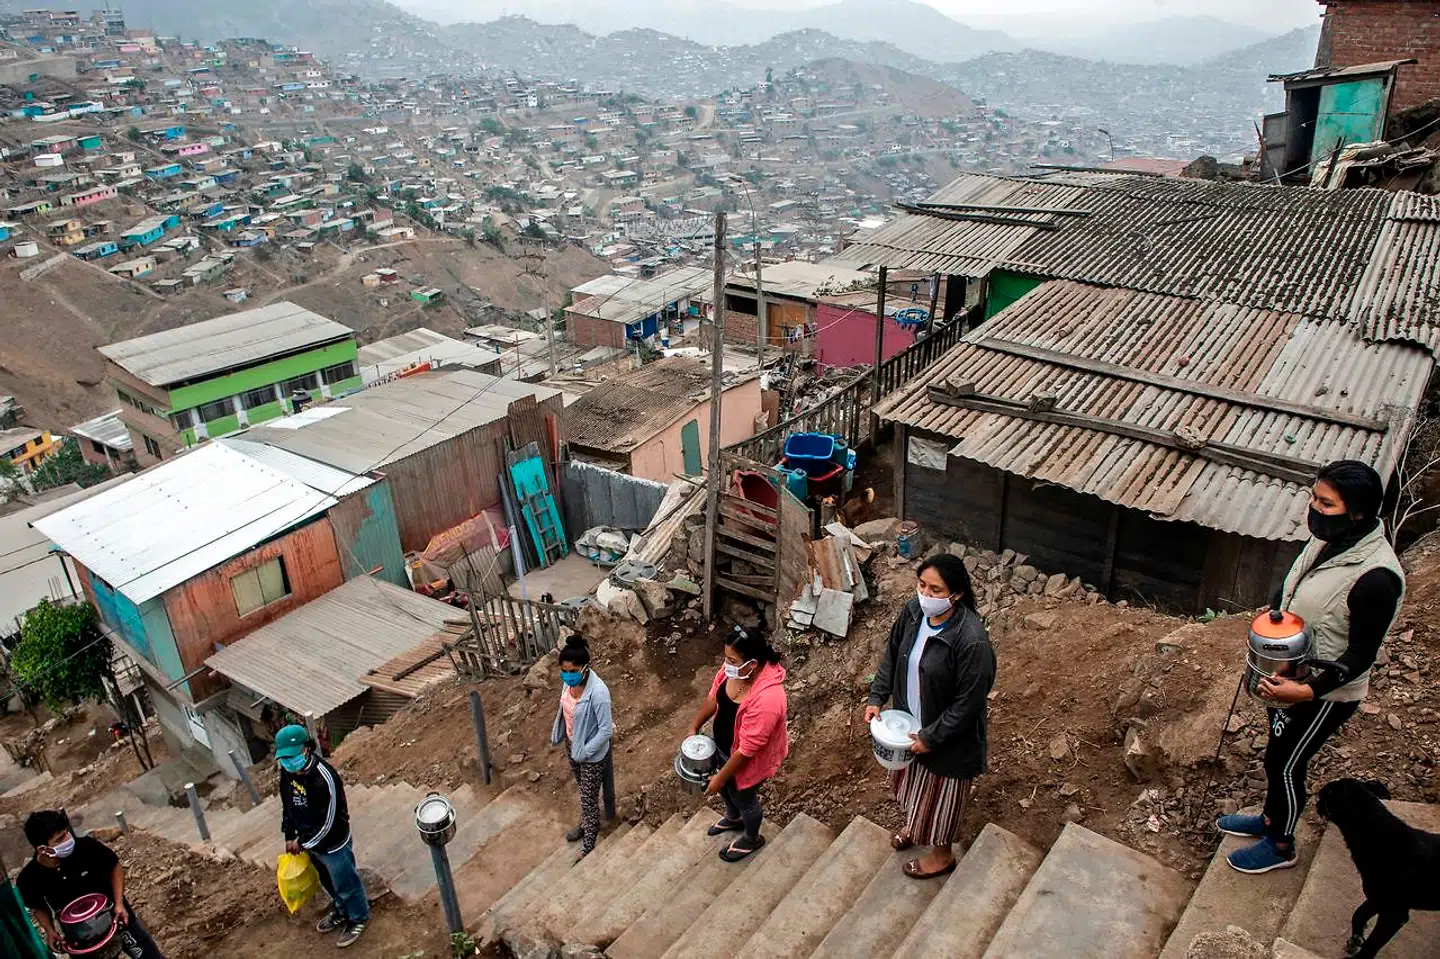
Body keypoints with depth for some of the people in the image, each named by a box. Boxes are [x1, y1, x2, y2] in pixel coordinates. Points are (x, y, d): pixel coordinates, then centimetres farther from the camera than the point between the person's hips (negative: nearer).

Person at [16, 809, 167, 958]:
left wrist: (119, 904, -14)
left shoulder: (87, 846, -25)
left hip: (117, 916, -1)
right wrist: (49, 930, -11)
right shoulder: (29, 878, -19)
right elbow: (38, 907, 5)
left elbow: (115, 867, -5)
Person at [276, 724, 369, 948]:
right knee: (328, 882, 30)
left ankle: (358, 919, 40)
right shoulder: (287, 772, -12)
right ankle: (340, 911, 55)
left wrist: (303, 842, -16)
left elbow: (327, 822, -27)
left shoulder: (323, 778, -35)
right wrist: (289, 836, 5)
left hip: (333, 844, -7)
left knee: (346, 884, 16)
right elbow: (287, 805, 6)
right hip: (311, 842, 8)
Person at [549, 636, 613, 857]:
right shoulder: (569, 681, -12)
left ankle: (590, 842, 30)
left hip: (593, 754, -7)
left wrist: (585, 752, -20)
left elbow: (606, 729, -26)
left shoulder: (598, 691, -35)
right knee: (583, 791, 28)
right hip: (573, 746, 7)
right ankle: (586, 824, 51)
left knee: (589, 798, 10)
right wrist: (557, 735, 12)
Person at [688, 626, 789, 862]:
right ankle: (733, 818, 64)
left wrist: (720, 778, -22)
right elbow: (713, 697, 1)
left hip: (749, 761, -7)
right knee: (726, 789, 32)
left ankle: (751, 839, 53)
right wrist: (694, 728, 7)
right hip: (723, 746, 7)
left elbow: (747, 750, -32)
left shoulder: (766, 700, -42)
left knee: (744, 799, 22)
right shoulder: (734, 669, -20)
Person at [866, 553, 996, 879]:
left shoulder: (972, 640, -35)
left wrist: (931, 736, -20)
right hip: (910, 719, 6)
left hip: (948, 733, -6)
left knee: (940, 791, 18)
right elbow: (892, 654, 2)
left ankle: (942, 853, 46)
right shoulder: (914, 610, -15)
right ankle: (915, 823, 60)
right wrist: (877, 697, -3)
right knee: (910, 777, 30)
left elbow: (969, 703, -26)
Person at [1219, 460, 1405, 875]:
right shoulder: (1329, 540, -7)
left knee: (1285, 764, 10)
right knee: (1278, 755, 25)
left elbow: (1361, 655, -24)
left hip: (1325, 693, -7)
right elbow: (1290, 587, 10)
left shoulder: (1376, 577, -32)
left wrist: (1307, 690, -29)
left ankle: (1281, 846, 34)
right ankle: (1270, 819, 48)